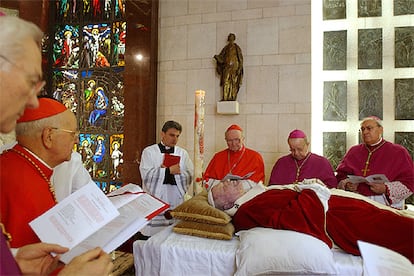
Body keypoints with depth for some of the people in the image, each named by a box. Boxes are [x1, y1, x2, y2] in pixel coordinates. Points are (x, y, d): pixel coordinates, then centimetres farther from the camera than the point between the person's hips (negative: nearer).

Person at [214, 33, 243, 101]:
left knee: (234, 82, -9)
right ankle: (225, 98, -11)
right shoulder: (226, 48, 17)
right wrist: (216, 57, -9)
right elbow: (221, 57, 14)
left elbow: (240, 59, 1)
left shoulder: (237, 48, 7)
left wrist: (239, 68, -10)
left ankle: (233, 97, -11)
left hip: (234, 67, -2)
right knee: (226, 82, -7)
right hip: (227, 67, 3)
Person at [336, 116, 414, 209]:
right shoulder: (354, 151, 15)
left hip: (387, 204, -2)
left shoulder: (398, 152, 9)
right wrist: (347, 184, -7)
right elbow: (340, 176, 13)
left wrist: (386, 189, -12)